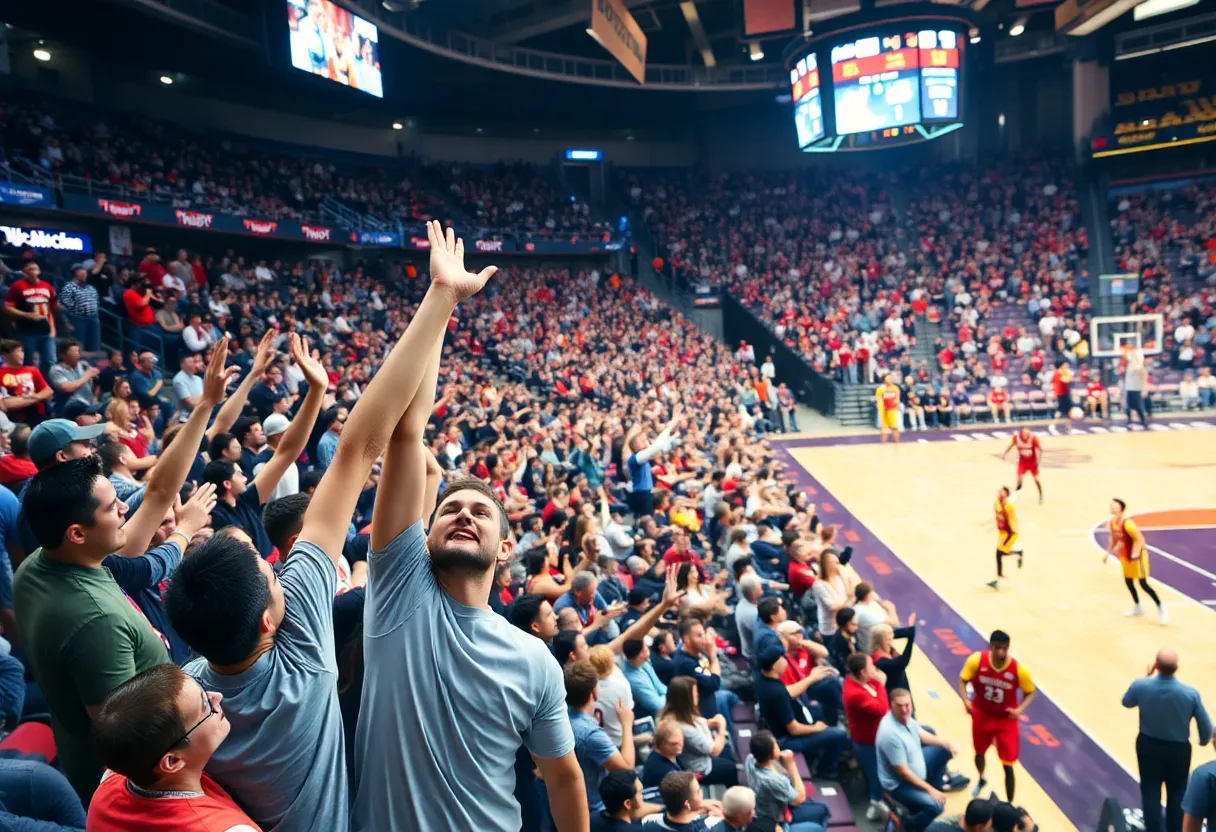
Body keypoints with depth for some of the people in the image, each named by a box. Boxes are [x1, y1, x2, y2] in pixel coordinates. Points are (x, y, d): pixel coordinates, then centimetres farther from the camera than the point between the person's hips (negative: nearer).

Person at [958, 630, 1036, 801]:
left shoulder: (1018, 669, -24)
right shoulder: (977, 660, -23)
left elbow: (1030, 692, -9)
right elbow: (963, 680, -10)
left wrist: (1019, 710, -26)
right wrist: (966, 701, -27)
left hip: (1006, 720, -2)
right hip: (982, 714, 2)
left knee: (1008, 766, -3)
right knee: (979, 752, 25)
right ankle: (981, 780, 57)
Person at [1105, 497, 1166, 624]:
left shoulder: (1127, 524, -29)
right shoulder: (1112, 523, -2)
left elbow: (1140, 540, -25)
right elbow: (1114, 539, 13)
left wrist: (1135, 554, -34)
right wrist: (1108, 553, 13)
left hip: (1137, 555, -8)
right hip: (1125, 555, 8)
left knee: (1143, 584, -6)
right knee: (1128, 581, 16)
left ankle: (1160, 608, 10)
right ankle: (1137, 607, 33)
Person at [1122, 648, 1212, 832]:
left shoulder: (1141, 686, -22)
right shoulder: (1190, 693, -23)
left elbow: (1126, 702, 2)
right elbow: (1206, 726, -9)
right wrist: (1204, 740, 15)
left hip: (1148, 746, 0)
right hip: (1178, 749, 0)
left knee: (1150, 792, 13)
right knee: (1177, 793, 21)